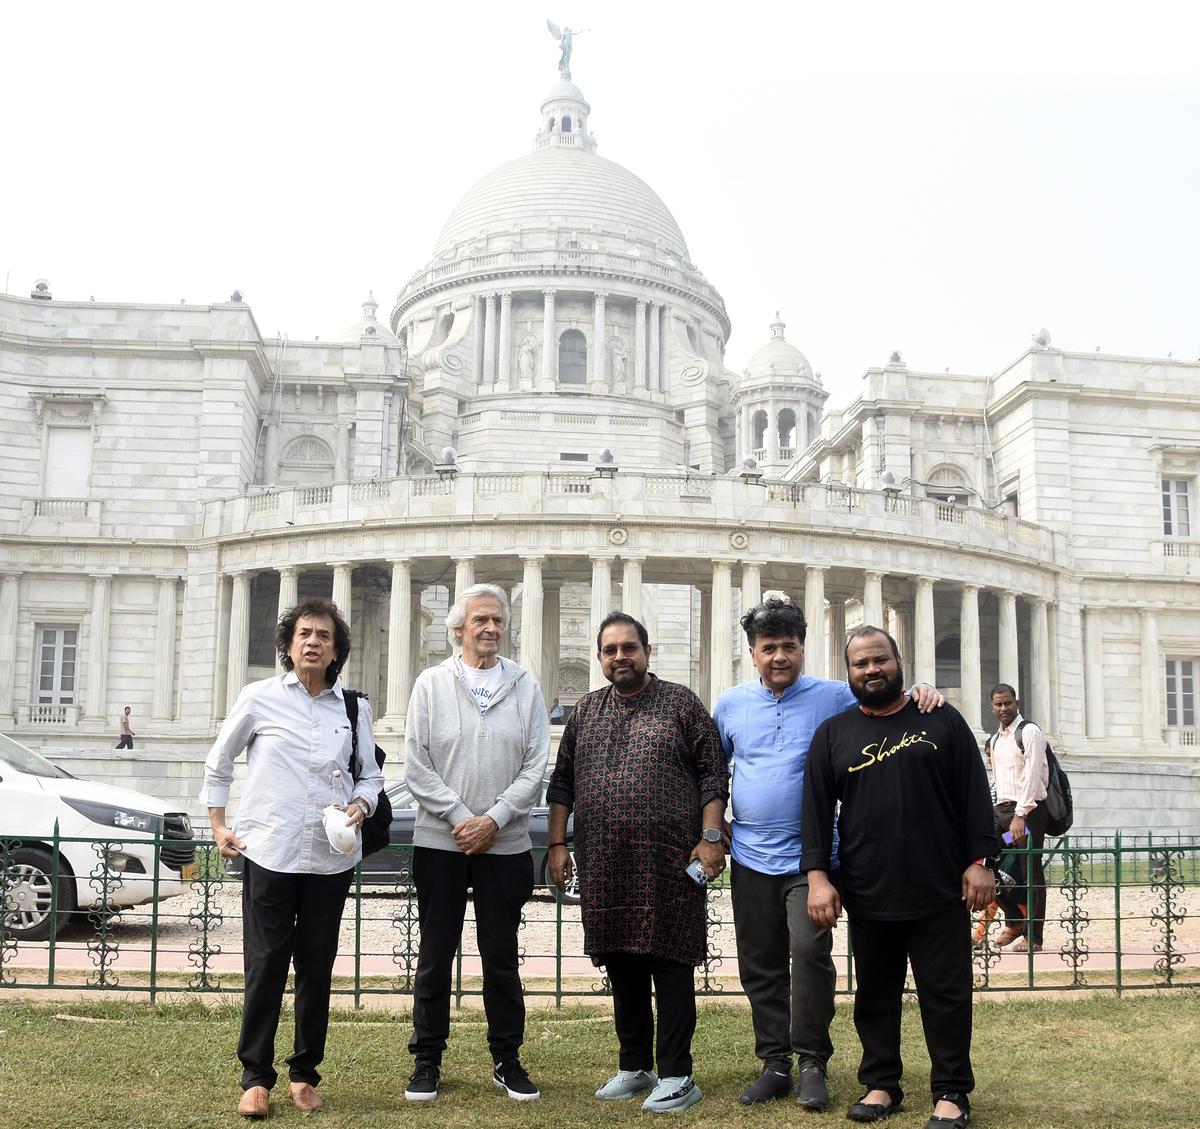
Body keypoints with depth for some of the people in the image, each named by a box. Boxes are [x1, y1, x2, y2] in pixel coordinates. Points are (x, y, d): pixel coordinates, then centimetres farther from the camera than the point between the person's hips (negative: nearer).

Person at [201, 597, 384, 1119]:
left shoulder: (354, 708, 8)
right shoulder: (259, 698, 1)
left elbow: (370, 774, 14)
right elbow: (218, 763, 11)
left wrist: (361, 804, -7)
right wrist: (219, 825, 6)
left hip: (331, 856, 2)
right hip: (269, 853, -2)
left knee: (316, 968, 9)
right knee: (265, 967, 0)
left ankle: (304, 1073, 22)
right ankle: (256, 1077, 12)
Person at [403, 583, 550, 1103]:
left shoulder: (524, 686, 4)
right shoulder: (431, 684, 2)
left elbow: (535, 766, -1)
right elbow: (416, 765, -3)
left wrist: (494, 818, -11)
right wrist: (460, 817, -11)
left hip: (505, 844, 1)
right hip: (439, 842, 0)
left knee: (501, 955, 8)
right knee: (435, 953, 7)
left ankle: (507, 1059, 21)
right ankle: (427, 1060, 19)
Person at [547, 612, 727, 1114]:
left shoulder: (682, 704, 3)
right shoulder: (585, 711, 14)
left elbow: (712, 772, -1)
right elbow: (562, 782, 16)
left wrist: (710, 837, -9)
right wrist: (557, 843, 10)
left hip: (668, 864, -4)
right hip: (605, 866, 4)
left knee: (670, 964, -3)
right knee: (622, 967, 10)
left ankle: (676, 1075, 5)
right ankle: (634, 1067, 23)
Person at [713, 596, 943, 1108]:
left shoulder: (834, 697, -1)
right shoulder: (730, 704, 7)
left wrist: (921, 693, -20)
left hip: (808, 857, -3)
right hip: (751, 859, 3)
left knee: (810, 950, -17)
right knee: (761, 967, 8)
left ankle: (812, 1062, -1)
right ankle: (775, 1062, 20)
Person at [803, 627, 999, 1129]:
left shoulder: (941, 721, 5)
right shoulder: (832, 734, 8)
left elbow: (974, 795, 3)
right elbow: (817, 809, 3)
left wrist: (979, 861, -4)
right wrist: (817, 875, -5)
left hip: (940, 892, -1)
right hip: (867, 895, 2)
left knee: (946, 994, 3)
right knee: (875, 994, 10)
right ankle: (880, 1084, 23)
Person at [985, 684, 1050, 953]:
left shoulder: (1029, 732, -7)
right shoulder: (994, 740, 16)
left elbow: (1031, 776, -15)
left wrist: (1020, 816, -22)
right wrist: (999, 812, 9)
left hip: (1028, 810, -7)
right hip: (1001, 809, 7)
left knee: (1032, 874, -2)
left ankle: (1033, 937, 4)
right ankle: (1014, 920, 17)